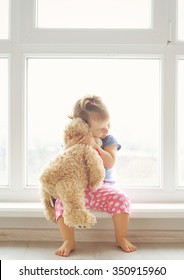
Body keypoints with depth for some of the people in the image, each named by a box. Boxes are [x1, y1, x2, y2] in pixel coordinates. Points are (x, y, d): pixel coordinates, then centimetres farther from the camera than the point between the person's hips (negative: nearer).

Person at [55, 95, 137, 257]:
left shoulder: (109, 140, -2)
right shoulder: (74, 139, 0)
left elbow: (110, 163, -16)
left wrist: (95, 146, -26)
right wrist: (70, 147, -21)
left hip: (102, 187, 0)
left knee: (121, 200, -24)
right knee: (62, 202, -26)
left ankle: (121, 238, -1)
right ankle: (69, 242, -9)